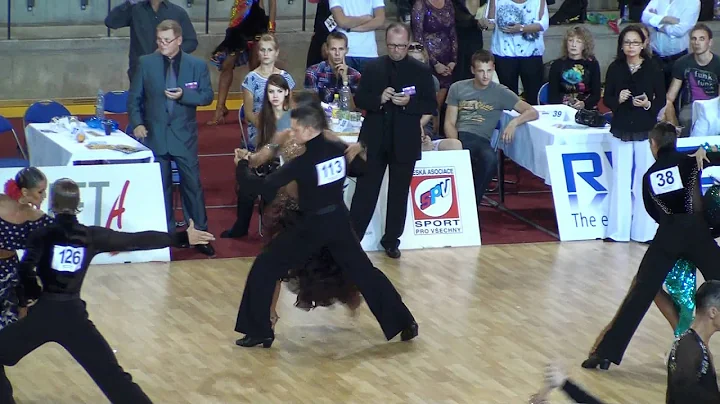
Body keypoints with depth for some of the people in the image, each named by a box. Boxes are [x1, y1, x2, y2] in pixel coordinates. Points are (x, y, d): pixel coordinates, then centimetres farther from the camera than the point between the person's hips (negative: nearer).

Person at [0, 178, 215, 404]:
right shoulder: (92, 236, 3)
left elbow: (26, 270, -19)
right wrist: (183, 238, 11)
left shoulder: (43, 235, -4)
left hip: (43, 315, -2)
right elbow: (138, 241, 5)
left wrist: (34, 293, 2)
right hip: (74, 316, 2)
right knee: (112, 375, 4)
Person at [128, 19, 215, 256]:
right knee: (160, 186, 8)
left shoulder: (197, 65, -2)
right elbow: (134, 97, 4)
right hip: (155, 135, 1)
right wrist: (137, 123, -9)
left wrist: (184, 95, -17)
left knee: (192, 184, 1)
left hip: (184, 136, -1)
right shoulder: (146, 63, -1)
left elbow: (207, 96, 0)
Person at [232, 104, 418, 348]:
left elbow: (262, 187, -18)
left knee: (264, 268, 6)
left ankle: (259, 332, 5)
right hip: (339, 222, 6)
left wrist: (242, 165, -5)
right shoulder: (338, 150, -3)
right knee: (363, 272, 17)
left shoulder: (303, 163, -19)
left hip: (312, 227, -6)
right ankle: (404, 323, 17)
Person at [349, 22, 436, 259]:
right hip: (374, 140, 0)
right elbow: (359, 100, 3)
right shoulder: (372, 68, 4)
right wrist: (378, 99, -17)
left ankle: (391, 241, 18)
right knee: (365, 192, 0)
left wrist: (409, 102, -19)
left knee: (398, 194, 8)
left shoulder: (421, 71, 0)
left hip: (405, 143, 0)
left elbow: (431, 106, -1)